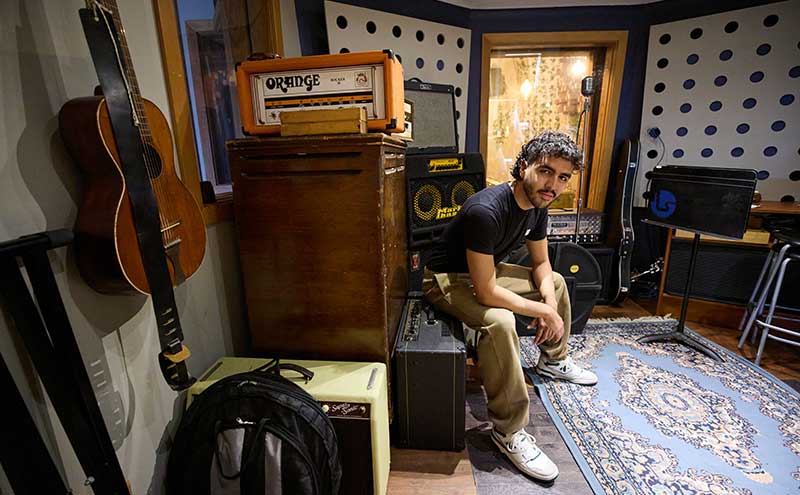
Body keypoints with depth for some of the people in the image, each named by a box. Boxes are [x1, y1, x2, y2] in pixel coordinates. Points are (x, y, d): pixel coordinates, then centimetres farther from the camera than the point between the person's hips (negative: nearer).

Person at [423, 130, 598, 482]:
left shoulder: (537, 204, -6)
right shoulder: (486, 211, -34)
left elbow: (540, 262, 7)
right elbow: (486, 293, -34)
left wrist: (550, 300, -12)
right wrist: (544, 311, -24)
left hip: (488, 270, 9)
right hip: (446, 278, -9)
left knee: (556, 282, 16)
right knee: (499, 322, -35)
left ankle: (552, 361, 36)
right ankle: (509, 432, -16)